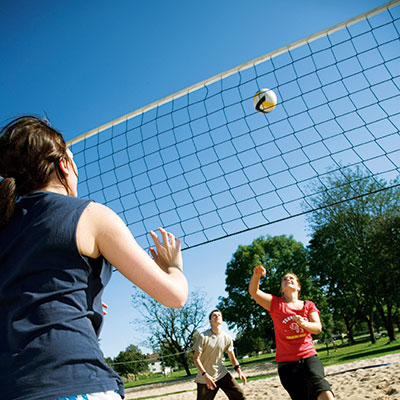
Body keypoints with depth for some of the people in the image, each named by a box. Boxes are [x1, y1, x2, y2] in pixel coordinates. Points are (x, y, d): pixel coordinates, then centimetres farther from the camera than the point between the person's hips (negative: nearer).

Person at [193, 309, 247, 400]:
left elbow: (232, 358, 7)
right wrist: (205, 375, -22)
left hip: (222, 374, 3)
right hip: (205, 377, -3)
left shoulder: (227, 338, -2)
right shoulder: (203, 337, -13)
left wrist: (239, 371, -10)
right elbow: (196, 358, -12)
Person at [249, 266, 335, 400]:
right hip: (286, 362, 0)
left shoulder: (308, 305, 10)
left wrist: (303, 323, -27)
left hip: (309, 357, 1)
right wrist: (256, 275, -31)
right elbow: (253, 291, -10)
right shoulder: (275, 303, 5)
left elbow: (318, 328, -5)